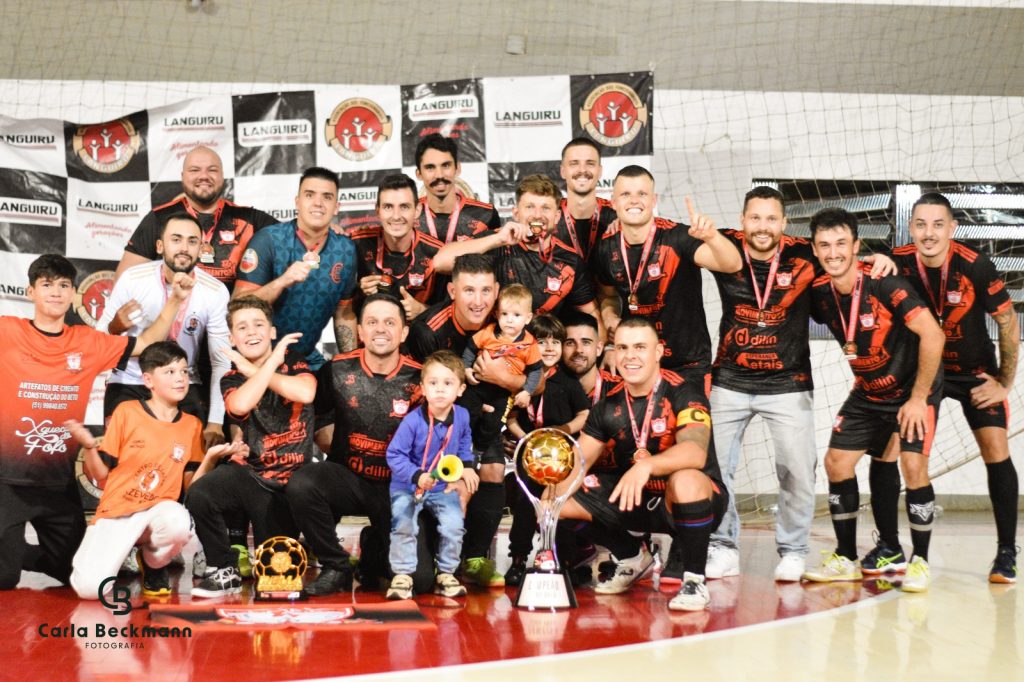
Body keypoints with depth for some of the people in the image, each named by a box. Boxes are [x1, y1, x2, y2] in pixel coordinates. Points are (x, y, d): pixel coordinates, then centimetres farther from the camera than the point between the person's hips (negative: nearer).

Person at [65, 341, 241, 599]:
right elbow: (101, 476, 0)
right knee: (90, 588, -24)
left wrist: (210, 458, -8)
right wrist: (89, 447, -18)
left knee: (179, 523, -36)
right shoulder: (126, 412, -2)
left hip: (159, 510, 2)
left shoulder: (192, 425, 6)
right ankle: (122, 552, 13)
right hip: (116, 511, -2)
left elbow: (189, 485, 7)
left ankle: (153, 563, 0)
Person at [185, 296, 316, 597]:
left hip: (289, 480, -1)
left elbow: (305, 393, -23)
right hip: (249, 471, 1)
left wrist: (251, 370, -14)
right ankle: (225, 572, -12)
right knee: (199, 493, -32)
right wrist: (272, 362, -16)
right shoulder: (232, 379, 5)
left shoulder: (292, 360, 1)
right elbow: (240, 405, -21)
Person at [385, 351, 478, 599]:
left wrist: (467, 466, 6)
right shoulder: (412, 421, -23)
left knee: (453, 526, -15)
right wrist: (417, 476, -32)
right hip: (407, 486, -3)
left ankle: (446, 574, 5)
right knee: (404, 526, -22)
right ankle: (402, 576, -5)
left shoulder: (462, 416, -7)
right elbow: (394, 455, -20)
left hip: (444, 486, 3)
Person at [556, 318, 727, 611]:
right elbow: (578, 461, 0)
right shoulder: (609, 403, 0)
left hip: (696, 501, -6)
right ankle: (631, 558, 16)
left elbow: (695, 452, -34)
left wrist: (645, 466, -52)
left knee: (685, 480, -40)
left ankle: (694, 581, -18)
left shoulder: (682, 393, -17)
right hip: (636, 500, 6)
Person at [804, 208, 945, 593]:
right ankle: (846, 560, 13)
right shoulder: (820, 294, -9)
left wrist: (918, 398, -23)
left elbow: (933, 335, -27)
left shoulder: (884, 285, -26)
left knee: (913, 465, -19)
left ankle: (920, 562, -3)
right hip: (867, 393, 6)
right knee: (836, 462, 0)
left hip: (913, 390, -6)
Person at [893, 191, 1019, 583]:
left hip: (975, 372, -2)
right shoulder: (898, 264, -19)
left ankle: (1006, 553, 1)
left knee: (995, 449, -12)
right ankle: (889, 547, 6)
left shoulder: (975, 267, -24)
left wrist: (1005, 383, -8)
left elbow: (1008, 323, -12)